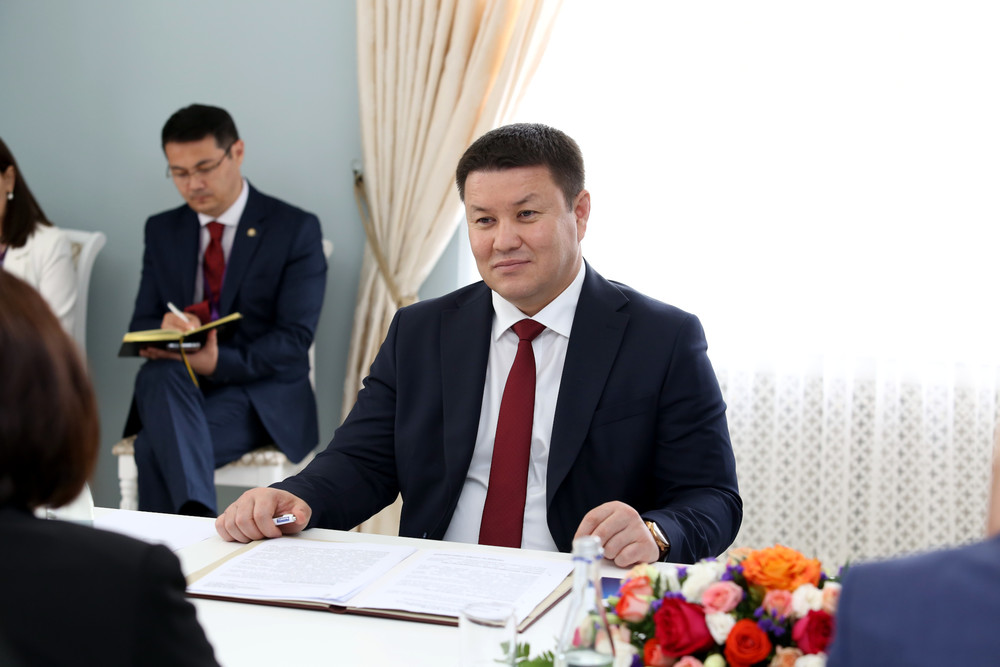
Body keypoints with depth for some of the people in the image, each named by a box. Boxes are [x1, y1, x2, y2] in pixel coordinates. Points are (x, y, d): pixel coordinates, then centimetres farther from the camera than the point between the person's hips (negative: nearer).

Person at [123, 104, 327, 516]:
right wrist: (163, 328, -18)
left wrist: (219, 362, -26)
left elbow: (294, 338, -10)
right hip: (172, 388, 4)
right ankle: (197, 516, -49)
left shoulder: (296, 229, -2)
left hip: (260, 396, -3)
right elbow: (141, 324, 9)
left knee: (156, 447, -33)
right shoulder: (162, 230, 13)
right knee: (162, 373, -37)